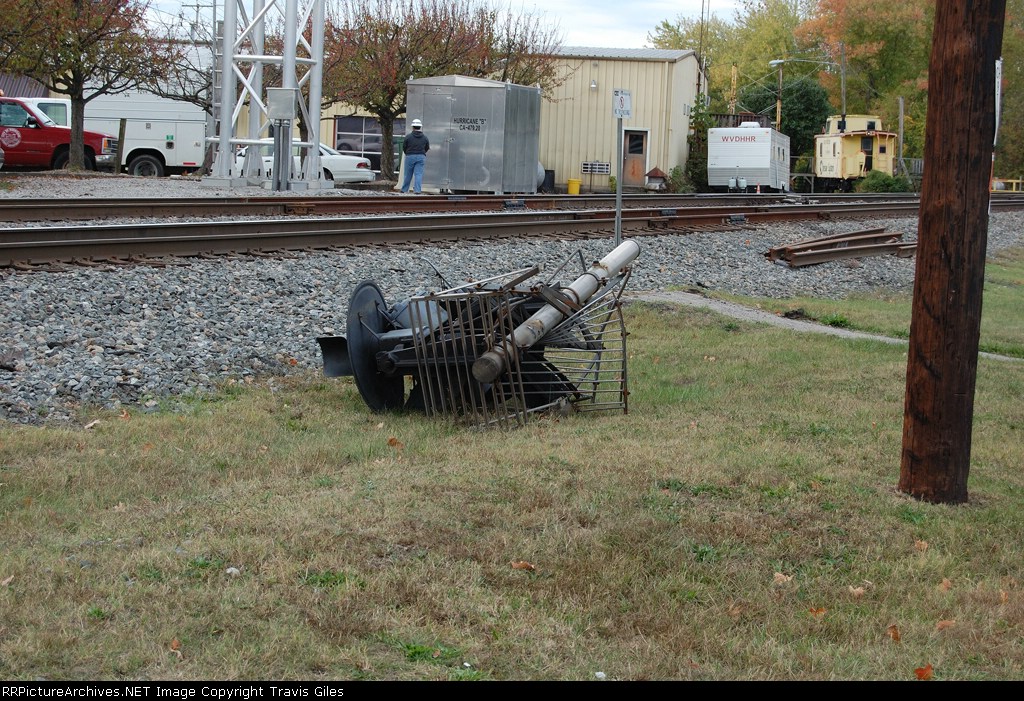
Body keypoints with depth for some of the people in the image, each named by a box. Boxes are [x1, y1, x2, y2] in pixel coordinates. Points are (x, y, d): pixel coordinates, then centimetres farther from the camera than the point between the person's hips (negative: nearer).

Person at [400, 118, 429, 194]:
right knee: (419, 174, -1)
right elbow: (427, 148, 11)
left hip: (410, 156, -1)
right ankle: (417, 190, -10)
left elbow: (404, 147, 1)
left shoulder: (408, 136, -7)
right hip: (421, 157, 1)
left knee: (408, 174, 9)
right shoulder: (425, 137, 2)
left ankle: (404, 190, 19)